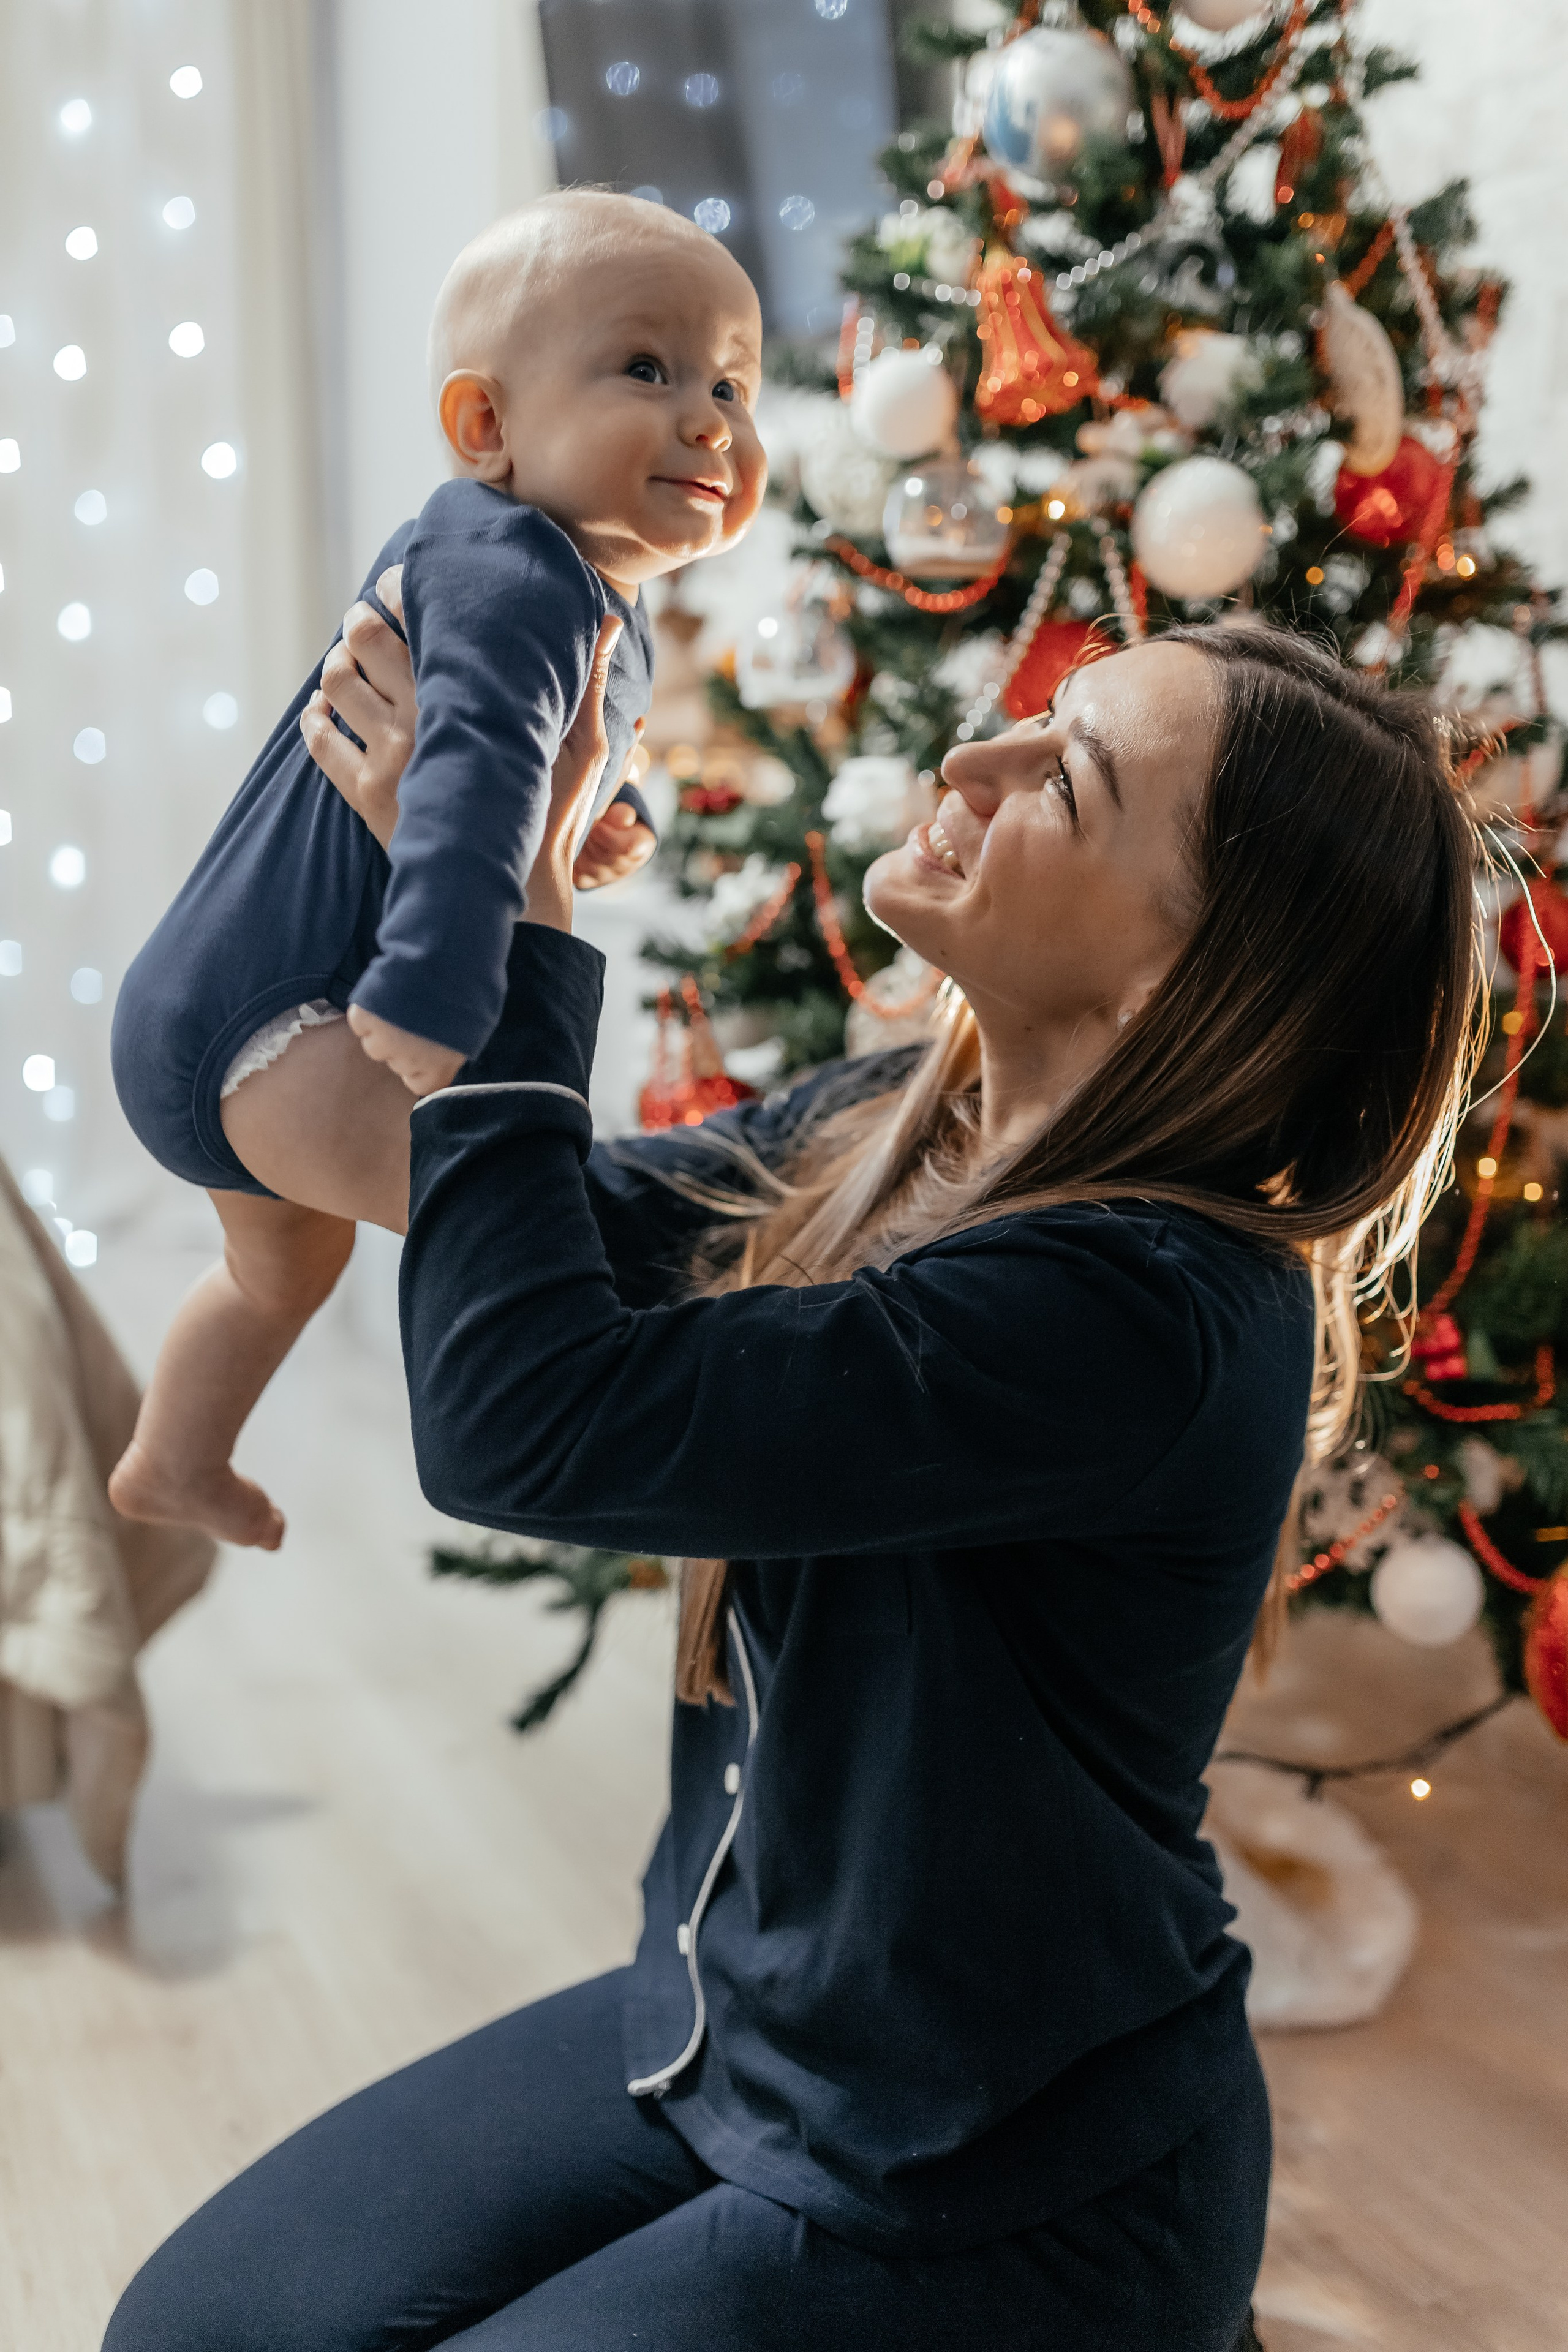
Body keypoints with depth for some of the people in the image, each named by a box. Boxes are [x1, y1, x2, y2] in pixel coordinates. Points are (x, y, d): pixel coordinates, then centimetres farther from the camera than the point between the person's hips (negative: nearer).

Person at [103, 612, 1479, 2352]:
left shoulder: (1154, 1311, -32)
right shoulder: (892, 1131, -5)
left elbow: (532, 1418, -37)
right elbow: (554, 1242, 7)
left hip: (995, 2193, -7)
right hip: (721, 2025, 7)